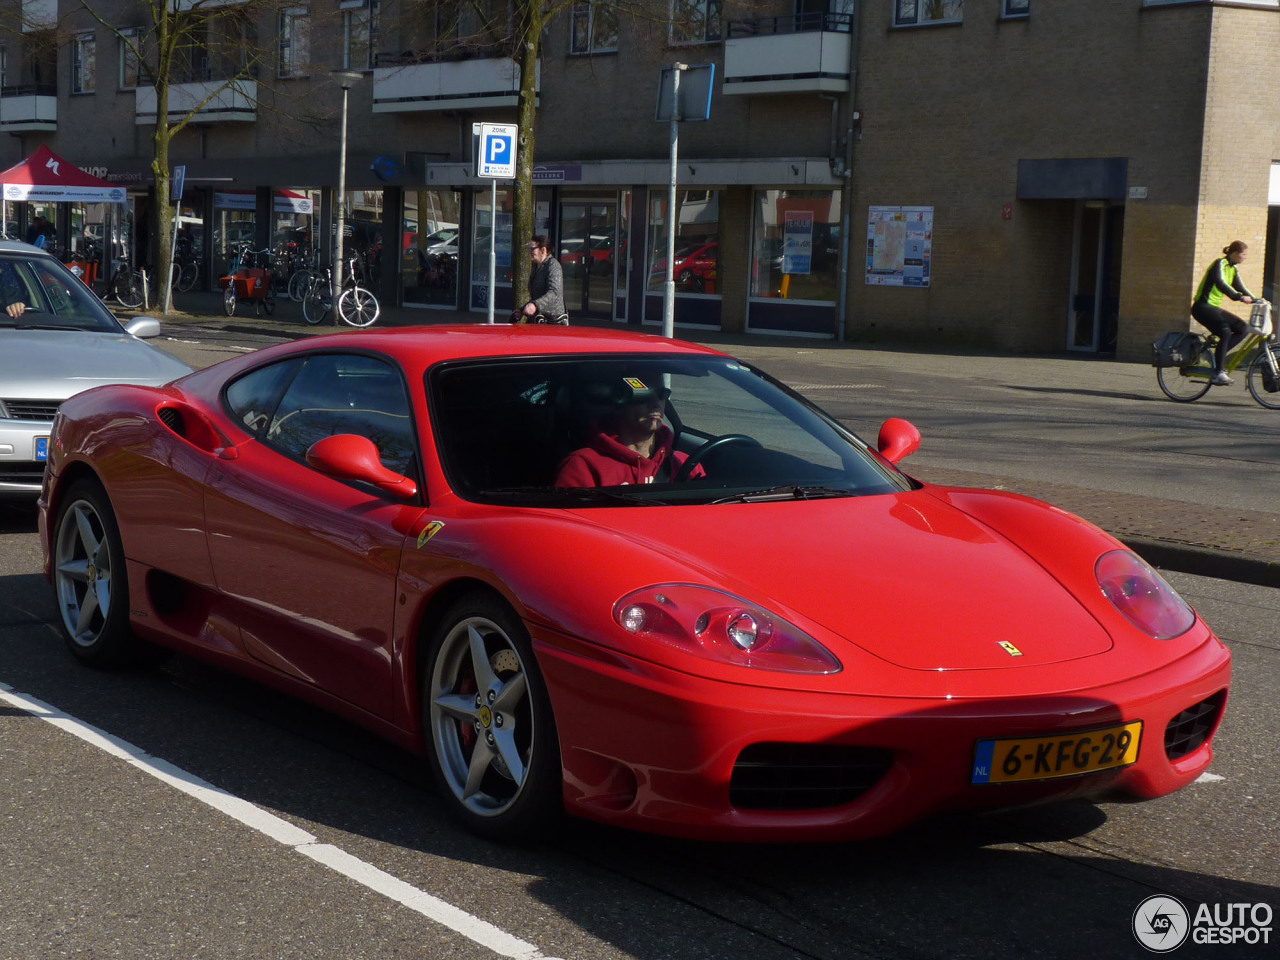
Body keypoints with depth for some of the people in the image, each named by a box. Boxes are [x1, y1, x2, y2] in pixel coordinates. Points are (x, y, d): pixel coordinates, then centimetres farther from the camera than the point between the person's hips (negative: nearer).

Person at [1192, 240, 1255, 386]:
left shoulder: (1233, 269, 14)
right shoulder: (1220, 264, -14)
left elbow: (1241, 288, 14)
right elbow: (1220, 283, -31)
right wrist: (1239, 297, -40)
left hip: (1214, 307, 9)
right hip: (1202, 307, -9)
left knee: (1243, 328, -4)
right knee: (1225, 332, -28)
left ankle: (1218, 355, 0)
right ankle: (1218, 372, -26)